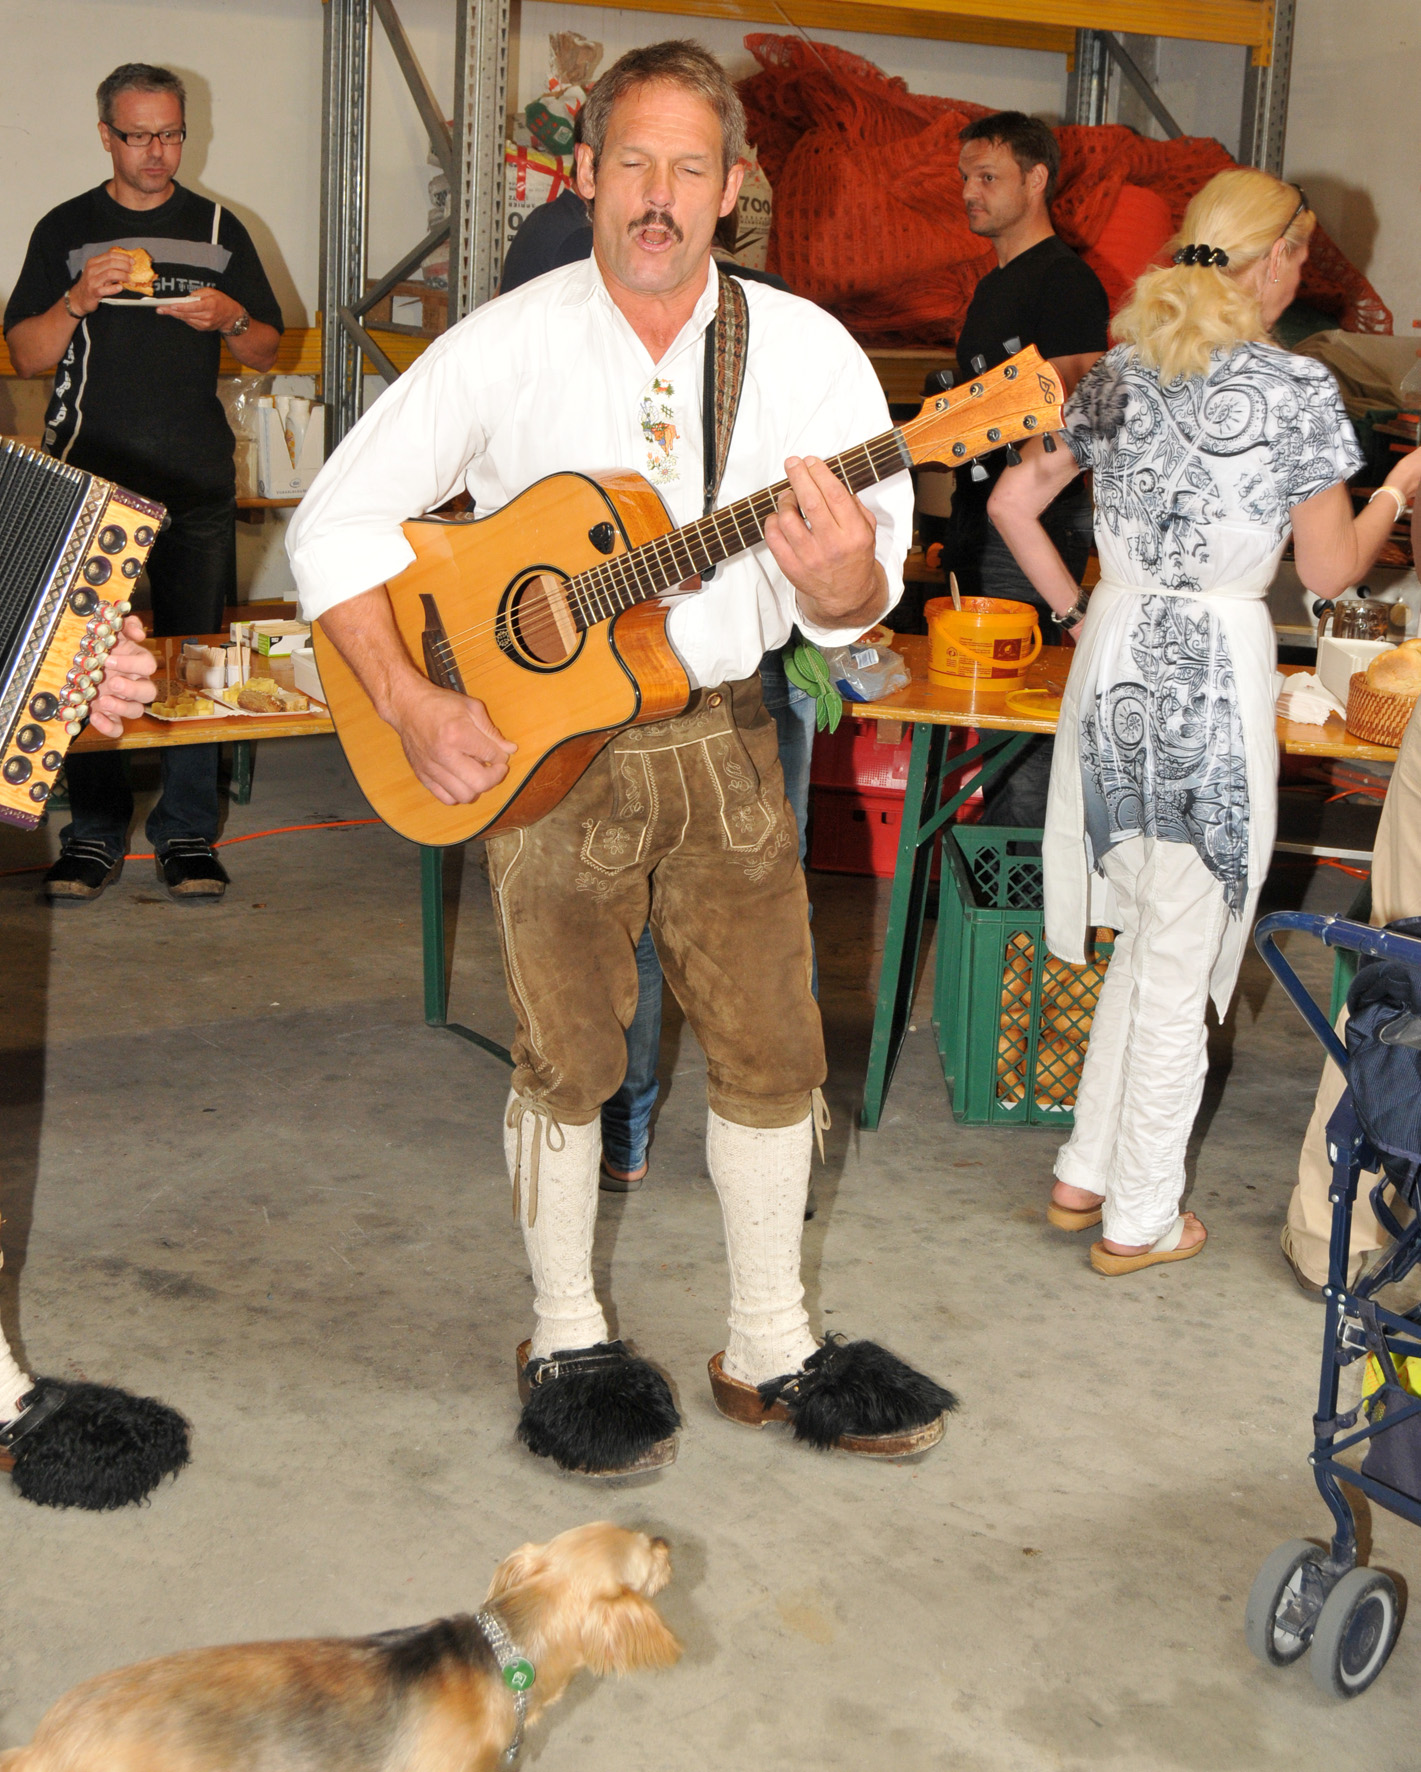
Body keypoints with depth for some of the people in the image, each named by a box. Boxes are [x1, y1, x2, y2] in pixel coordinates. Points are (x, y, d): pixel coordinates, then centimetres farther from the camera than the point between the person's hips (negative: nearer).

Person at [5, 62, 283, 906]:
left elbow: (268, 351, 15)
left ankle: (187, 831, 8)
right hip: (90, 481, 0)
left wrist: (230, 318, -7)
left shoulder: (218, 229, 12)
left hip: (197, 486, 1)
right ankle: (96, 830, 9)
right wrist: (80, 301, -13)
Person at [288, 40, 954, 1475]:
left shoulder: (805, 350, -5)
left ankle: (771, 1348, 25)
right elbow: (335, 521, -6)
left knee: (772, 1048, 7)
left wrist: (838, 579, -30)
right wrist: (411, 703, -16)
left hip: (723, 736, 2)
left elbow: (863, 601, -6)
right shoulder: (505, 348, -8)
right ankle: (567, 1346, 27)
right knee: (568, 1061, 7)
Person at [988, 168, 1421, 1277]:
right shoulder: (1298, 391, -10)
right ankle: (1139, 1219, 18)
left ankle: (1086, 1174, 28)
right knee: (1178, 959, 6)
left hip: (1115, 657, 6)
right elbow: (1332, 572, -3)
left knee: (1144, 936, 21)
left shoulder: (1119, 374, 6)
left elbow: (1013, 502, 8)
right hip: (1217, 671, -6)